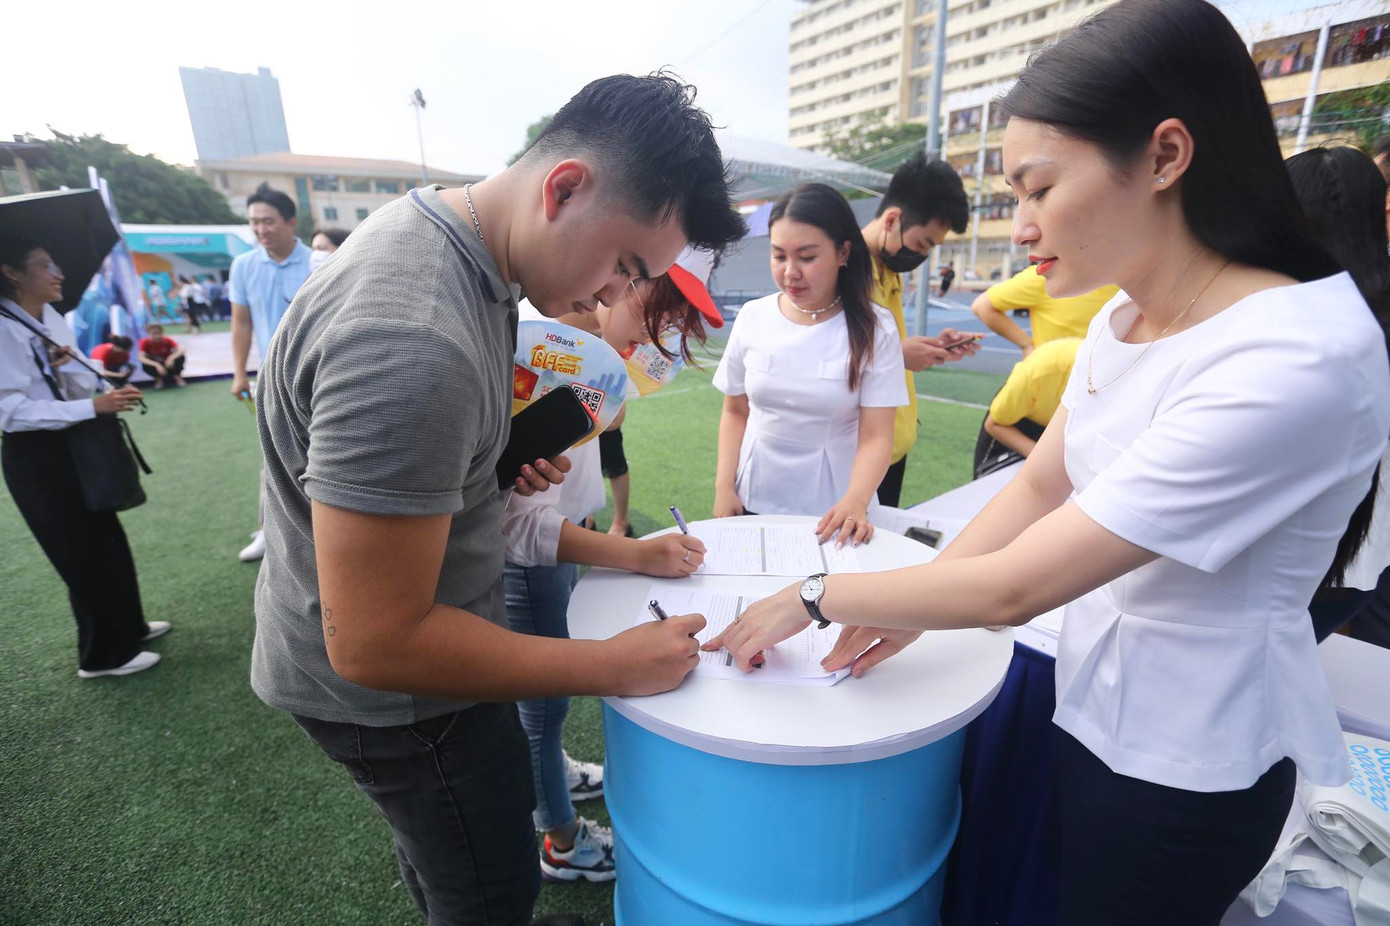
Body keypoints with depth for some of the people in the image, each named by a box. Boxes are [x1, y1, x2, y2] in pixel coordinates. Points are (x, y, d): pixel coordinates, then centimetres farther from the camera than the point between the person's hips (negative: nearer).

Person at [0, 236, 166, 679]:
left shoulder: (54, 319, 5)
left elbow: (85, 387, 5)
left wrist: (70, 366, -15)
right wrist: (94, 407, -31)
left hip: (73, 447, 8)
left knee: (108, 542, 18)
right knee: (85, 555, 3)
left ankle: (127, 626, 36)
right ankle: (104, 654, 19)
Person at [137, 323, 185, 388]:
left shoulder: (167, 341, -17)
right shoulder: (145, 342, -19)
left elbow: (181, 350, -33)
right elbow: (141, 358, -29)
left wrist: (171, 358, -50)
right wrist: (156, 365, -44)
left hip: (168, 363, 0)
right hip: (157, 366, 0)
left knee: (180, 356, -29)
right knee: (145, 366, -35)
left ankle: (178, 377, -8)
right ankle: (159, 379, -5)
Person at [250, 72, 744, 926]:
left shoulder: (448, 237, -4)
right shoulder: (412, 343, -37)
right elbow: (374, 644, -31)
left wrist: (498, 460, -4)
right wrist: (617, 666, -25)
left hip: (420, 632, 8)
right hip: (389, 689, -8)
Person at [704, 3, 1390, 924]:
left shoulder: (1297, 358, -29)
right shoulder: (1122, 320, -2)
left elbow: (1015, 586, -29)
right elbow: (1038, 486, 2)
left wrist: (818, 597, -18)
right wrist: (911, 608, -5)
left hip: (1185, 764, -7)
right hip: (1086, 691, 7)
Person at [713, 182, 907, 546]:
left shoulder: (874, 329, -9)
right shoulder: (752, 317, -3)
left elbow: (876, 436, -13)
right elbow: (735, 411, 5)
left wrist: (855, 500, -30)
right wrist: (724, 485, -5)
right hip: (754, 503, 3)